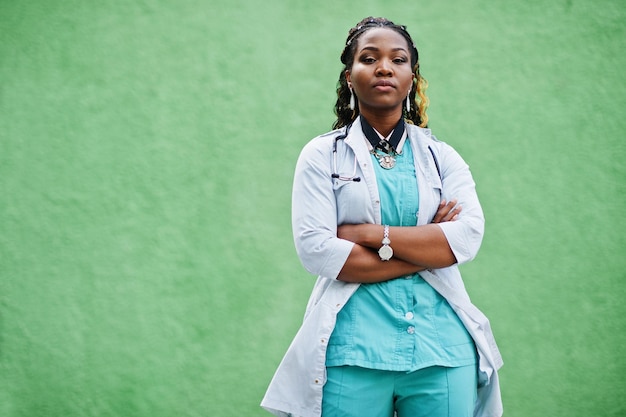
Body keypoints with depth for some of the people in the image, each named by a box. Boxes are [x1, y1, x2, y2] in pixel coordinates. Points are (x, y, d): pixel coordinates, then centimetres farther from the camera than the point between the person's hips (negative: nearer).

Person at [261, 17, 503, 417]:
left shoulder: (442, 157, 10)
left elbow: (467, 238, -6)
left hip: (441, 351, 2)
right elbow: (315, 249, -10)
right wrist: (427, 251, -8)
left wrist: (369, 234, -11)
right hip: (353, 352, -2)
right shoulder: (322, 155, 4)